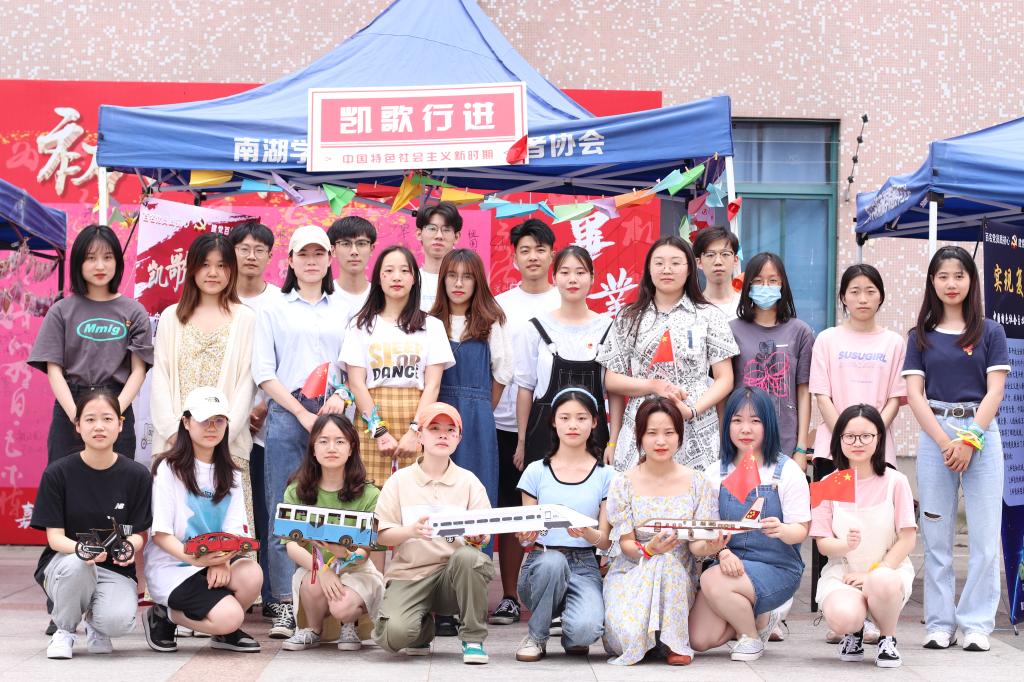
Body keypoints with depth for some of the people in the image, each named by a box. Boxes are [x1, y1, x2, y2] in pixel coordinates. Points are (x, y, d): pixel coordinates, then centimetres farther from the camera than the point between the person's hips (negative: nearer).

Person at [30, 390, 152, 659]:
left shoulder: (137, 475, -3)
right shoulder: (58, 473, -6)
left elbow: (139, 533, 1)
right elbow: (55, 536, -8)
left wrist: (129, 546, -25)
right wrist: (80, 548, -32)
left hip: (115, 570, 0)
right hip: (61, 567, 0)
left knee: (119, 621, -33)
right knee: (76, 562, -38)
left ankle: (95, 623, 9)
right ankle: (64, 630, -6)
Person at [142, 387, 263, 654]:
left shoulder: (230, 474, 13)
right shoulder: (168, 469, -4)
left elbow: (234, 530, 4)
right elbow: (161, 534, -9)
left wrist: (222, 560, -18)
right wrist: (194, 558, -26)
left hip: (216, 561, 5)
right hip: (171, 565, -5)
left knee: (251, 573, -29)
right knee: (229, 616, -27)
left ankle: (226, 632, 1)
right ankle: (162, 616, 1)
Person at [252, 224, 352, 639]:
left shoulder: (343, 311, 16)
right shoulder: (274, 310, 10)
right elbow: (263, 372, 3)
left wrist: (341, 398, -7)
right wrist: (301, 413, -6)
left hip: (334, 415, 1)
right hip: (286, 415, -1)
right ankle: (285, 605, -3)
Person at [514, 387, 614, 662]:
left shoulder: (605, 475, 5)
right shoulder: (537, 471, 6)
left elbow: (606, 541, 2)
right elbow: (525, 536, 9)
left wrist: (587, 533, -21)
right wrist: (526, 536, -15)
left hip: (584, 566, -1)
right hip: (540, 564, 1)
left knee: (585, 629, -33)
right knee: (552, 560, -38)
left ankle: (573, 638, 9)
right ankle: (536, 636, -11)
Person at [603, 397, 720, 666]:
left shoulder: (697, 483, 2)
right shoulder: (623, 484, 0)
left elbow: (697, 545, -2)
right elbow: (626, 544, -4)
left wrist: (708, 545, -28)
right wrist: (649, 550, -27)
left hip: (678, 575, 1)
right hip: (632, 573, -1)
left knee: (668, 563, -37)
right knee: (627, 637, -31)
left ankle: (674, 642, -15)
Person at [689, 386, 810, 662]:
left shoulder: (787, 471, -4)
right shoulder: (717, 474, 6)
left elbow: (801, 529, -7)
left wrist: (782, 530, -31)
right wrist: (724, 552, -18)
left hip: (777, 567, -4)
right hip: (731, 564, 4)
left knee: (712, 581, -32)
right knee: (698, 639, -13)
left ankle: (751, 634, -4)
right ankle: (753, 617, 16)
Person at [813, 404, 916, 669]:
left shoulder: (895, 482, -1)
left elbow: (908, 539, -4)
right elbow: (823, 543, 0)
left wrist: (873, 574, -14)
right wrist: (846, 544, -24)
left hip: (888, 569, 0)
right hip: (842, 572, 1)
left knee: (883, 583, -40)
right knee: (842, 616, -34)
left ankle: (887, 640, -6)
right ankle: (854, 632, 7)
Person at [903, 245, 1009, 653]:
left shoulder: (989, 332, 6)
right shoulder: (921, 336, 10)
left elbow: (994, 391, -1)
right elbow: (914, 394, 2)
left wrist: (970, 440, -12)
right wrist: (944, 442, -9)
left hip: (981, 433, -1)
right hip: (934, 435, 1)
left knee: (984, 536, -3)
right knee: (936, 535, 3)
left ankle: (976, 624, 2)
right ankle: (939, 623, 9)